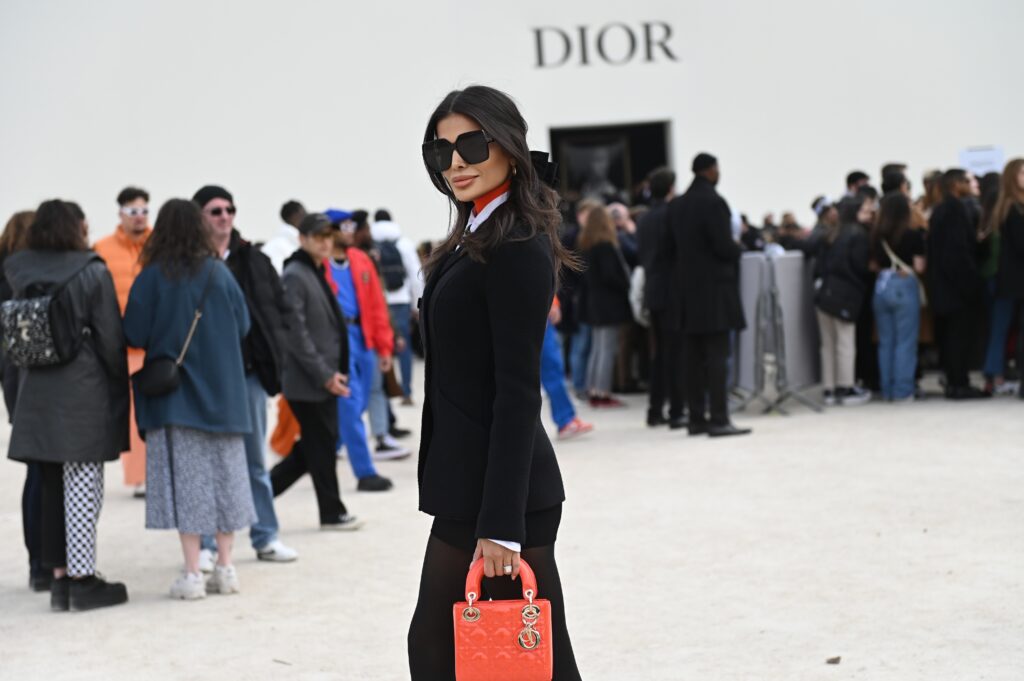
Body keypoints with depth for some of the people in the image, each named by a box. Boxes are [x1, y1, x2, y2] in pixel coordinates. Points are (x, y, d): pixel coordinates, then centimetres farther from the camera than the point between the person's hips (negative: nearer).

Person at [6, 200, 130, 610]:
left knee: (51, 486, 10)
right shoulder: (92, 272, -8)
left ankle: (60, 575, 12)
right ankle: (82, 579, 1)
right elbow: (111, 338, -6)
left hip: (35, 395, 4)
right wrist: (120, 387, 3)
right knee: (82, 486, -1)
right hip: (85, 391, -4)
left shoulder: (19, 274, 3)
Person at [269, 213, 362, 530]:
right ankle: (332, 512, 11)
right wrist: (325, 375, -19)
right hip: (308, 381, -9)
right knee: (322, 445, 1)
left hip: (324, 379, 9)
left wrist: (333, 372, 14)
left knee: (314, 446, 13)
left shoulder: (317, 273, 16)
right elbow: (296, 334, -19)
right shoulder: (294, 276, -13)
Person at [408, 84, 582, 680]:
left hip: (501, 488, -10)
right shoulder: (474, 240, 15)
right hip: (468, 482, 10)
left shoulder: (518, 250, -15)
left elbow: (518, 392, -19)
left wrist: (501, 523, -22)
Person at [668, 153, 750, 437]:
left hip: (686, 286, 7)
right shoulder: (714, 202, -15)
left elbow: (673, 243, 11)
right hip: (713, 287, -7)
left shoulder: (676, 204, 8)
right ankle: (718, 419, -8)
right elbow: (724, 246, -18)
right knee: (717, 355, -5)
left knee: (694, 357, 10)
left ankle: (696, 418, 12)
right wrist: (738, 249, 2)